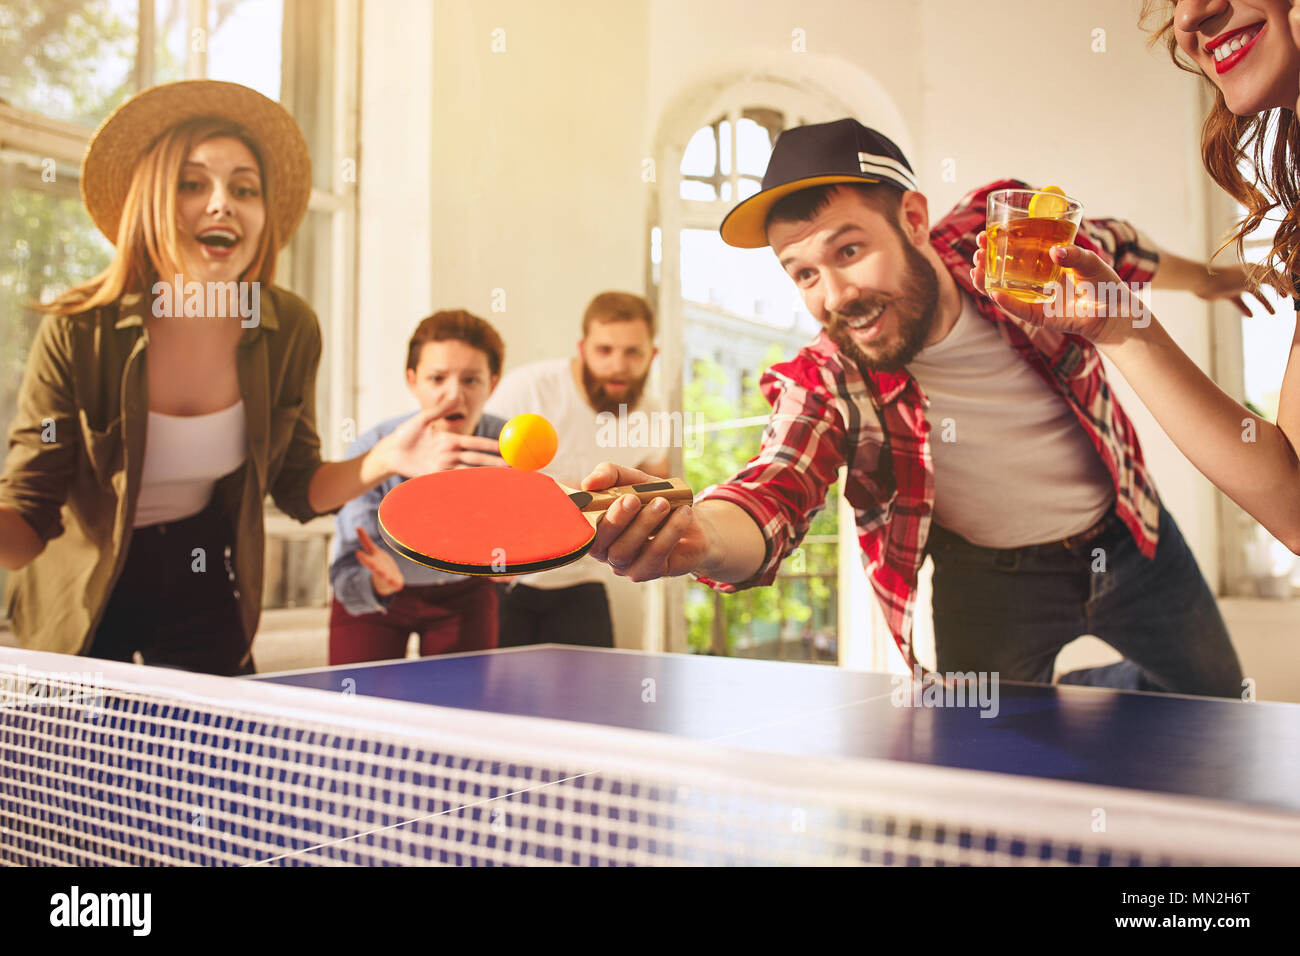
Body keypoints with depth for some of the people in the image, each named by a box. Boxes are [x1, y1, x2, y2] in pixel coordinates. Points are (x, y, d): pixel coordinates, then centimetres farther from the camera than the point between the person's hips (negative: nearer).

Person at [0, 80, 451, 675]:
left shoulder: (290, 331, -13)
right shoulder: (79, 335, -21)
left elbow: (297, 487, -1)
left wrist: (382, 461, -19)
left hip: (206, 599, 3)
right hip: (79, 609, -2)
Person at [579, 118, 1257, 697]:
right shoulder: (823, 385, -28)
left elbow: (1109, 245, 1)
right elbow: (770, 495, -44)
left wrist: (1207, 279, 21)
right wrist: (698, 534, -68)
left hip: (1128, 532, 4)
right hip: (991, 581, -3)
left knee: (1218, 703, 22)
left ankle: (1076, 697, 49)